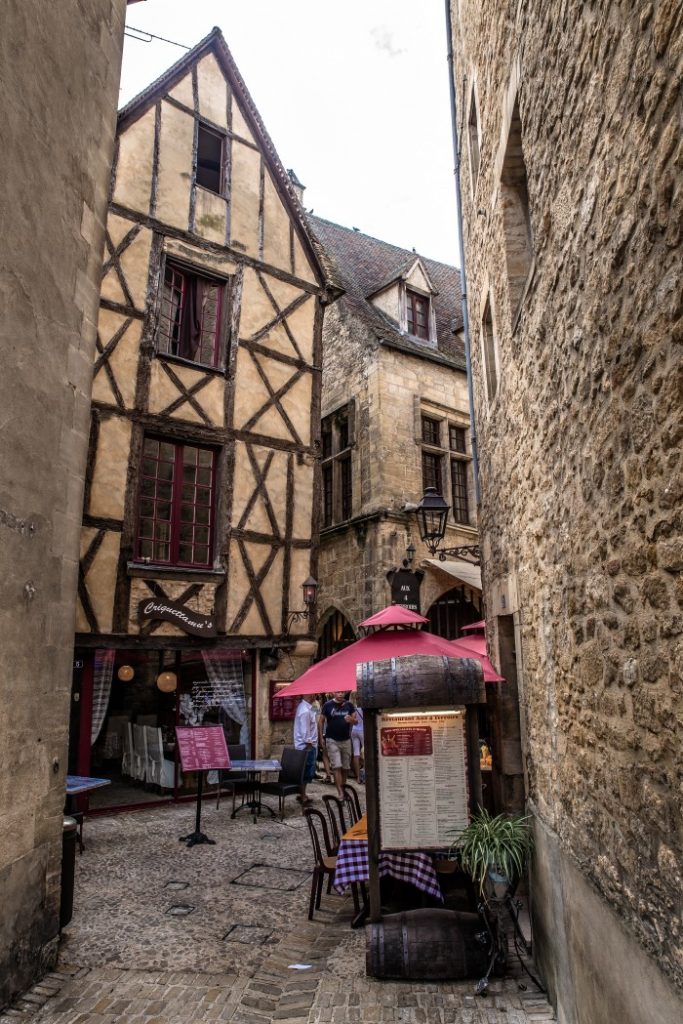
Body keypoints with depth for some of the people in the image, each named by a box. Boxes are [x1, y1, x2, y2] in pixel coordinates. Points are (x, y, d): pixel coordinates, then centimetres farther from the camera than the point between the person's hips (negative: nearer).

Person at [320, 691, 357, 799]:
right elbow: (321, 721, 1)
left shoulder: (349, 705, 3)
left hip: (346, 740, 3)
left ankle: (342, 788, 24)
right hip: (332, 740, -3)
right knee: (337, 767, -10)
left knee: (345, 767, 9)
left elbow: (356, 720, 5)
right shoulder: (328, 705, -4)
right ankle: (340, 792, -9)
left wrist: (351, 719, -18)